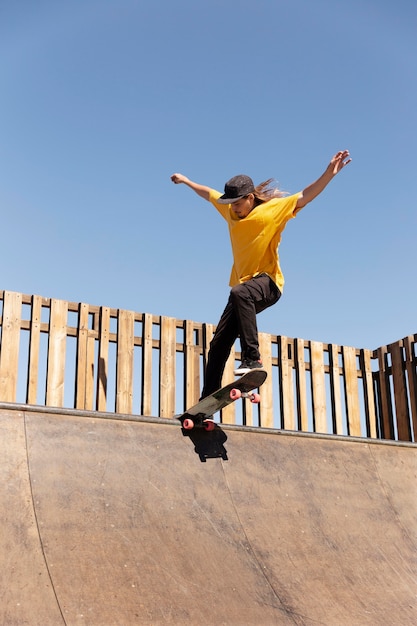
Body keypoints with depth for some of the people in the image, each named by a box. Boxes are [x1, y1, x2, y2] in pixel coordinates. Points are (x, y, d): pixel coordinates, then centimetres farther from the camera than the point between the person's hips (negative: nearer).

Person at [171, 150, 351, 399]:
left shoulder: (272, 209, -8)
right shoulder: (231, 210, 9)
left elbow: (305, 196, -19)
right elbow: (208, 193, 27)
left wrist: (329, 173, -32)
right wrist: (187, 181, 41)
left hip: (268, 282, -7)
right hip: (244, 286, 7)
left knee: (239, 293, -42)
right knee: (219, 344, 3)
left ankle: (252, 358, -39)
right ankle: (208, 399, 13)